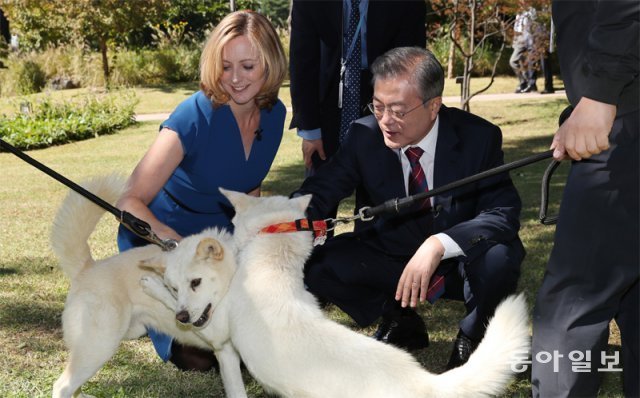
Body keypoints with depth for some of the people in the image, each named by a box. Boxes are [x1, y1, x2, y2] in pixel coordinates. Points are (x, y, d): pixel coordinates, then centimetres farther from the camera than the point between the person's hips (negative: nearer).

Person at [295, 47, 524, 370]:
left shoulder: (478, 138, -19)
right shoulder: (365, 135, -13)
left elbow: (505, 212, -27)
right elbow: (316, 194, -10)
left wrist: (438, 245, -44)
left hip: (462, 259, -2)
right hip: (394, 256, 3)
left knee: (499, 256, -37)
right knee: (312, 265, -19)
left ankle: (472, 336, -2)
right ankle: (398, 321, 9)